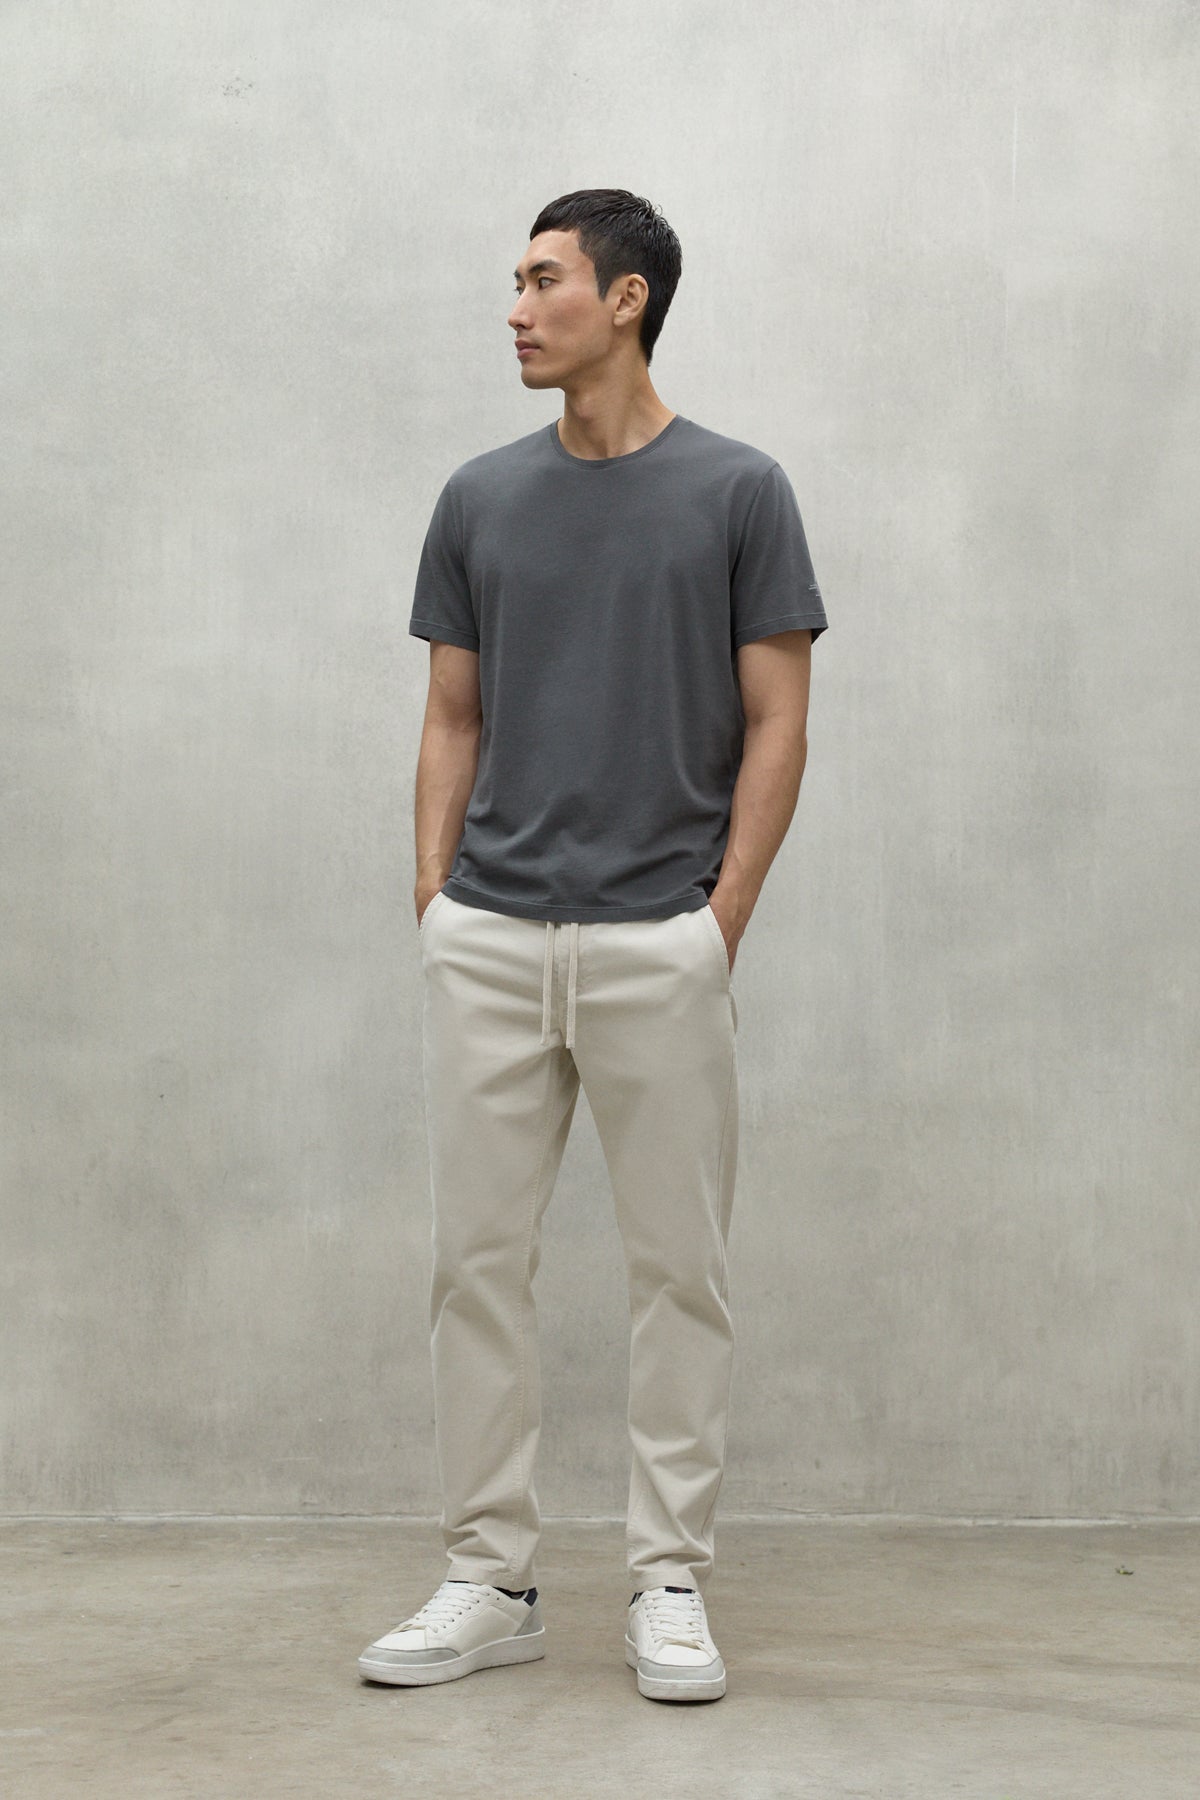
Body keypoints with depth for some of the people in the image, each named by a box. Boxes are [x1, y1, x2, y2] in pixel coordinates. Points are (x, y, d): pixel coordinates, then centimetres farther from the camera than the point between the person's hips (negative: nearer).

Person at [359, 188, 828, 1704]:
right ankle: (488, 1579, 16)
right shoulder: (479, 498, 9)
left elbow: (776, 728, -2)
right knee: (476, 1261, 5)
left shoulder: (738, 492, -1)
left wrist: (719, 923, -10)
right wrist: (434, 900, 1)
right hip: (488, 942, 4)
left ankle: (669, 1584, 14)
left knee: (678, 1267, 3)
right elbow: (453, 719, 12)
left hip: (658, 944, -3)